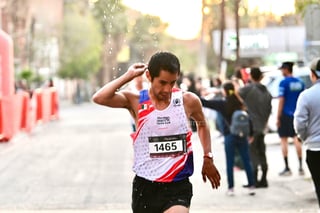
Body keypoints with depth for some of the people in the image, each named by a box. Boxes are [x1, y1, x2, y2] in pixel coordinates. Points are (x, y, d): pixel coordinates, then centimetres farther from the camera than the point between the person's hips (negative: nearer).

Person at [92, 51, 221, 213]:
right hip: (145, 187, 1)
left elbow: (202, 123, 22)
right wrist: (129, 76, -14)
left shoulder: (188, 101, 0)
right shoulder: (136, 102, -5)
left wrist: (208, 158, 19)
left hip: (178, 187, -1)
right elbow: (99, 98, -21)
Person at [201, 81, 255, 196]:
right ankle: (251, 186, 9)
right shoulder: (241, 103, 1)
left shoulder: (222, 104, -7)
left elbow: (206, 103, -7)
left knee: (230, 163, 4)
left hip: (229, 136, -3)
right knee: (247, 162, 8)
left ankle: (231, 188, 5)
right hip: (242, 136, 3)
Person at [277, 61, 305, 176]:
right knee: (296, 139, 11)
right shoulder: (300, 82, 7)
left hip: (285, 114, -6)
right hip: (297, 114, 6)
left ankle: (287, 168, 1)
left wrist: (278, 117, -10)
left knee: (284, 140, 1)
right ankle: (300, 167, 9)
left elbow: (281, 101, -13)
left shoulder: (283, 83, -11)